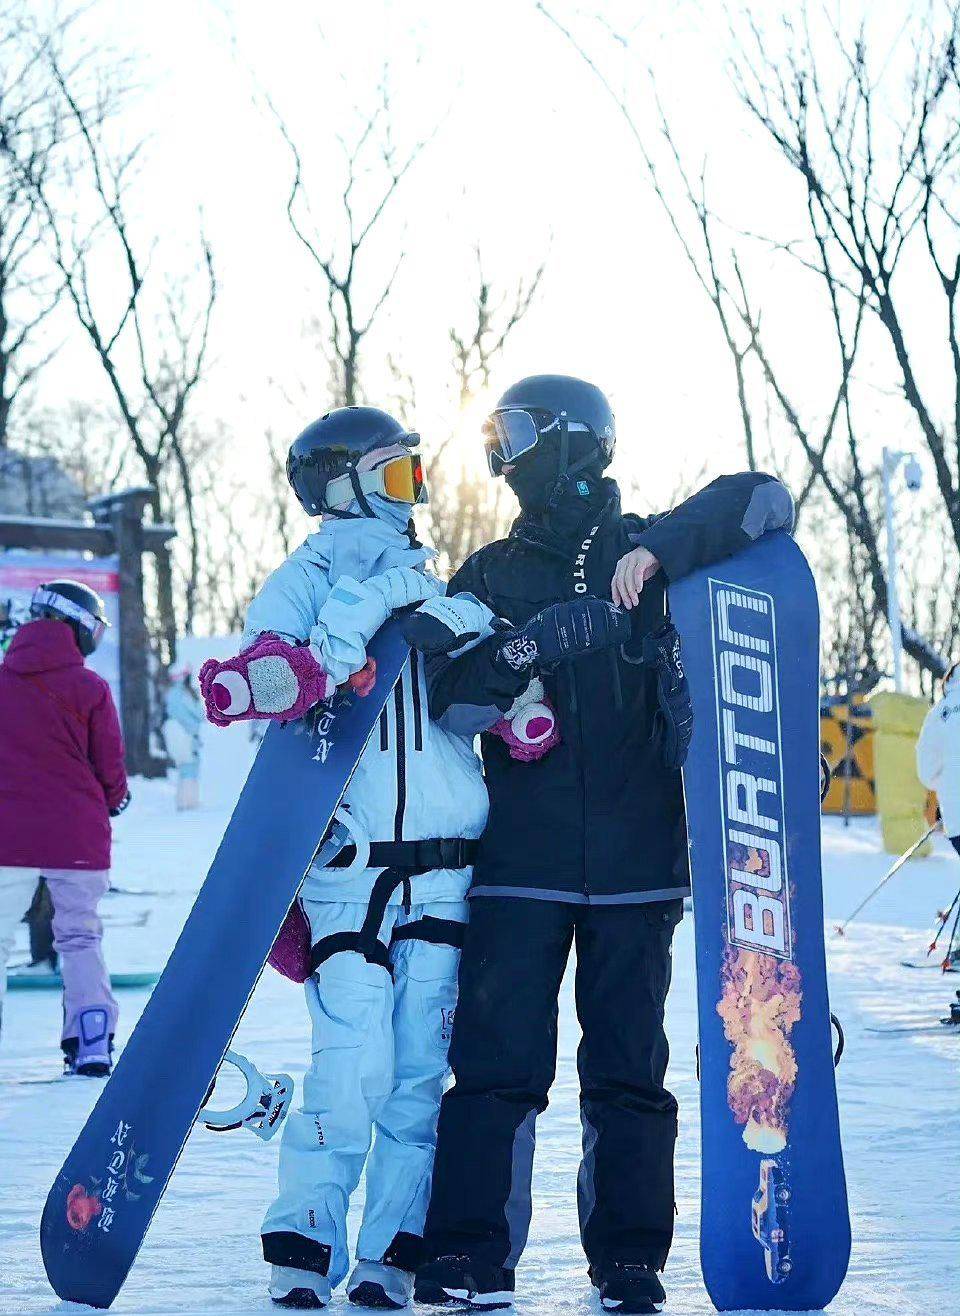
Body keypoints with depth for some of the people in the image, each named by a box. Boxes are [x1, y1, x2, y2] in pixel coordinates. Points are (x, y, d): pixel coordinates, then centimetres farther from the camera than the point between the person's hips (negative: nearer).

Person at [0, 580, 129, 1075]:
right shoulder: (89, 688, -5)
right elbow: (109, 764, 0)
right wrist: (113, 800, 21)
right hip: (77, 835, 0)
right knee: (80, 937, 12)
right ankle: (92, 1042, 4)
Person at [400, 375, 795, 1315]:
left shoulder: (645, 553, 7)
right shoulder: (490, 576, 10)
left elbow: (764, 500, -4)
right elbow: (455, 700, -2)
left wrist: (660, 551, -17)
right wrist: (523, 651, -21)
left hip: (636, 860, 0)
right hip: (521, 861, 1)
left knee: (629, 1067, 5)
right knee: (496, 1061, -5)